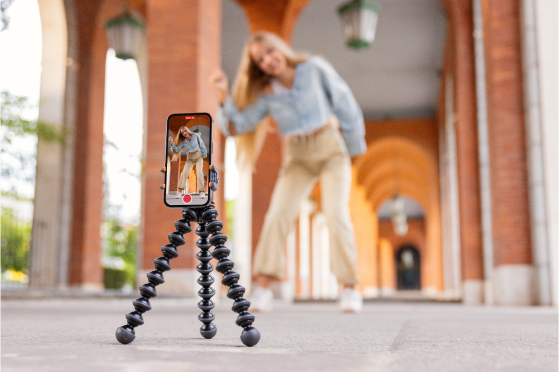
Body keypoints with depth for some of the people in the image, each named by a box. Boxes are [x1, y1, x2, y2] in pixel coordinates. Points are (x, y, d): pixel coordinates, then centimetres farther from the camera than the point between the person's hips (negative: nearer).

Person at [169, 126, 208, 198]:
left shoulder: (195, 136, -7)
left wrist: (204, 154, 3)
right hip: (190, 158, 2)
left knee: (199, 172, -16)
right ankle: (180, 191, -13)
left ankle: (202, 192, -15)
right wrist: (172, 142, -23)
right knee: (184, 173, -12)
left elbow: (201, 144, 1)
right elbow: (176, 150, -11)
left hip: (198, 155, -2)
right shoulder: (183, 142, -5)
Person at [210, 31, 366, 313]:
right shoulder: (265, 93, -3)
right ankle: (262, 290, -15)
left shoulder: (315, 68, -10)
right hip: (298, 157, 3)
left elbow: (344, 104, -3)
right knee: (278, 215, -15)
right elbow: (235, 126, -8)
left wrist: (354, 149, 2)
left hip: (331, 148, -2)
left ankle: (349, 290, -11)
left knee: (336, 213, -19)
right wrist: (224, 94, -23)